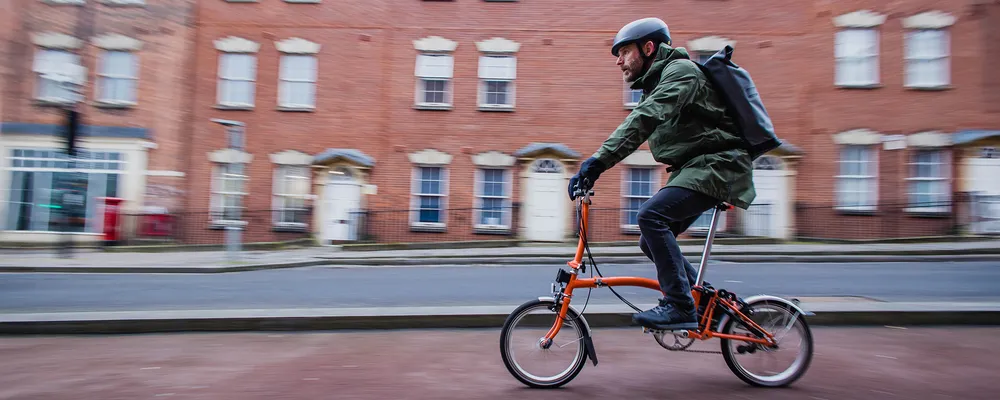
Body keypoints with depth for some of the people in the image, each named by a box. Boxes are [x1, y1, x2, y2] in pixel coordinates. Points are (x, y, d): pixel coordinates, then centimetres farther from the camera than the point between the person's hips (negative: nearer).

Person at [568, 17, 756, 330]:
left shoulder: (681, 70, -12)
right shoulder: (653, 86, 18)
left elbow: (644, 119, -30)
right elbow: (635, 131, 12)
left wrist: (598, 160, -39)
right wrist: (591, 170, -1)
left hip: (716, 164, -10)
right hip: (692, 168, 10)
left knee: (651, 215, -27)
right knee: (651, 242, 5)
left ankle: (680, 307, -20)